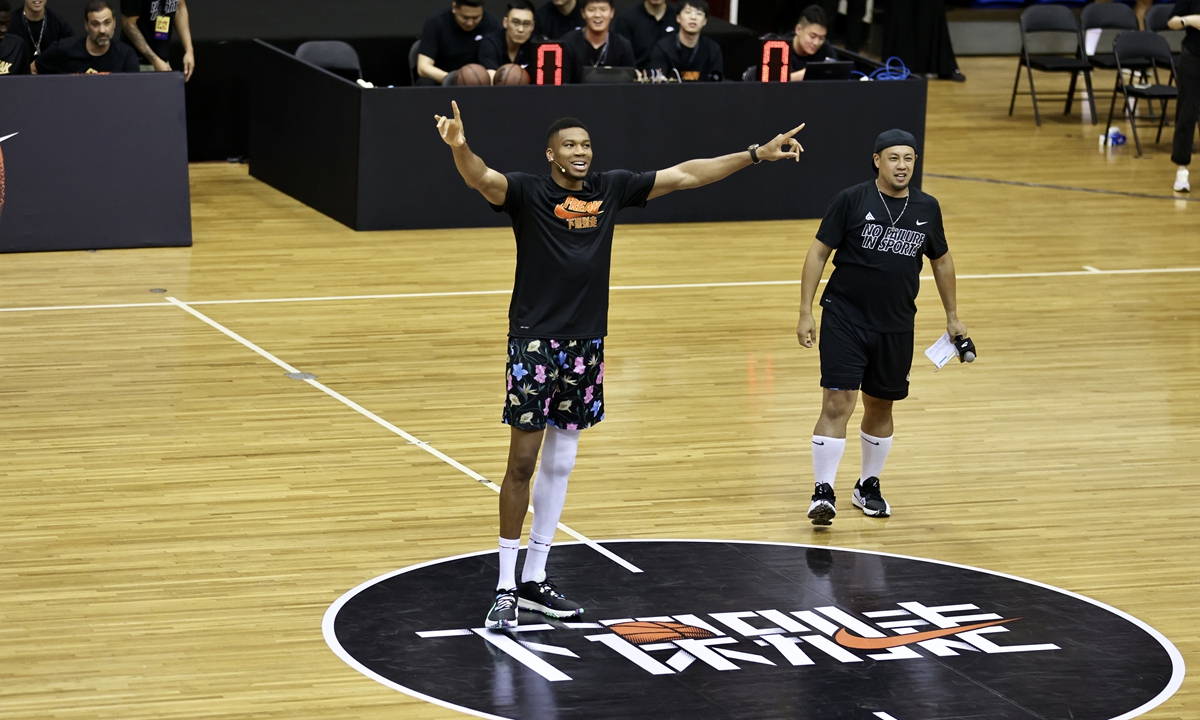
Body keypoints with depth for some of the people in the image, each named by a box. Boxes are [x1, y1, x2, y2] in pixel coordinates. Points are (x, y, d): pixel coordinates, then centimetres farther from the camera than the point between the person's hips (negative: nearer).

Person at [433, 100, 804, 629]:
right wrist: (459, 148, -51)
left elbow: (685, 175, 10)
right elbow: (482, 179, -29)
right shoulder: (527, 193, -9)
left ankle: (535, 580, 24)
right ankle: (505, 588, 4)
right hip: (534, 342, -5)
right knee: (522, 462, -4)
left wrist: (756, 154, 10)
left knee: (560, 464, 12)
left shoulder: (611, 189, 4)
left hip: (585, 345, 5)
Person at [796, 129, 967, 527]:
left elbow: (941, 260, 18)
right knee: (837, 405, -12)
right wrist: (806, 312, -9)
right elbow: (818, 253, -5)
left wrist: (952, 316, 20)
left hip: (895, 327, 4)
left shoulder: (927, 208, 3)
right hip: (844, 319, -4)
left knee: (880, 407, 14)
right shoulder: (852, 200, -8)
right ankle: (823, 493, -9)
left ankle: (868, 486, 31)